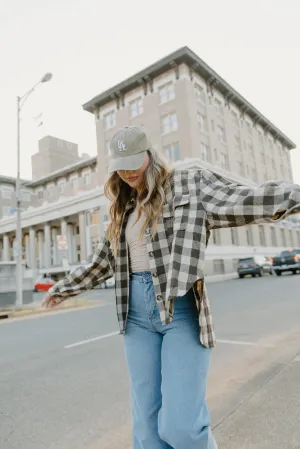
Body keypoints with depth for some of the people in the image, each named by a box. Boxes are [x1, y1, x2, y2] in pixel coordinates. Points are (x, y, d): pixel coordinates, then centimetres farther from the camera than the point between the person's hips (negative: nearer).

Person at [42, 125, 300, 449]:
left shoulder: (189, 186, -2)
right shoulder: (123, 210, 15)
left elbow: (242, 202, -17)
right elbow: (102, 263, 24)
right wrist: (63, 288, 32)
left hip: (182, 309, -5)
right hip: (136, 313, 5)